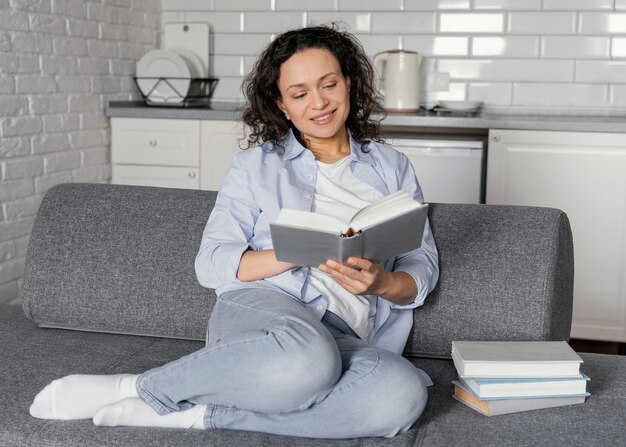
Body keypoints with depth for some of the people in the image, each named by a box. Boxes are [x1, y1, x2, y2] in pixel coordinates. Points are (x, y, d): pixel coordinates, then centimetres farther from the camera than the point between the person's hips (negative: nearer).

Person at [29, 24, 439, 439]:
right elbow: (211, 263, 5)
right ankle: (135, 388, -20)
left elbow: (423, 268, 14)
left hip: (346, 338, 3)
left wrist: (381, 282, -10)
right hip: (261, 309, -2)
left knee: (405, 393, -35)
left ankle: (199, 413, -26)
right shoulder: (257, 165, 14)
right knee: (305, 359, -42)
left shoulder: (392, 167, 19)